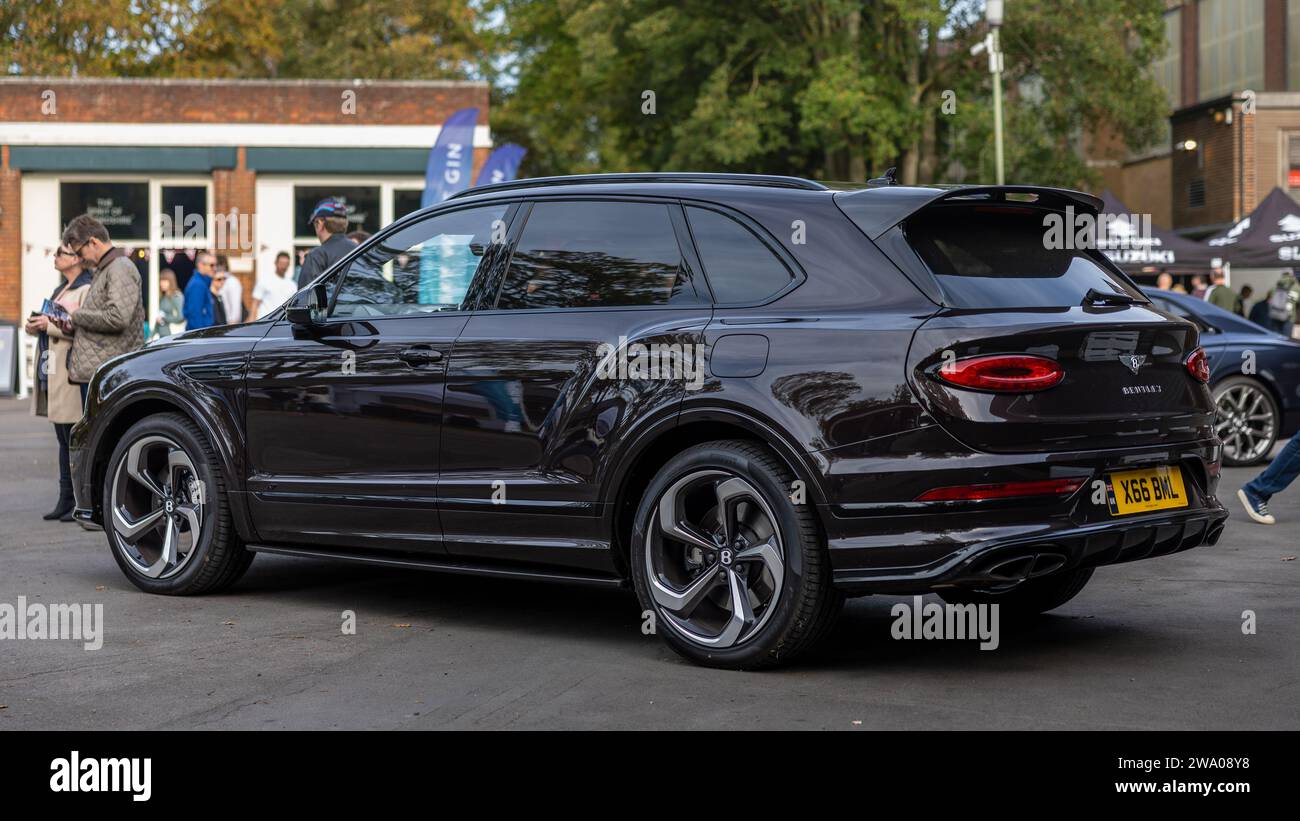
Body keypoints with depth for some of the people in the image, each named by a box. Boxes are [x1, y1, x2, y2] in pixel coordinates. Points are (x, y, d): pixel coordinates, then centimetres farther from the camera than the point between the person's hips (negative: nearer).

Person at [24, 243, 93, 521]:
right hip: (52, 373, 10)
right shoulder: (62, 288, 20)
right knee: (64, 441, 11)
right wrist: (37, 326, 8)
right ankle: (66, 500, 14)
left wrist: (50, 325, -19)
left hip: (71, 376, -10)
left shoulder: (87, 290, -11)